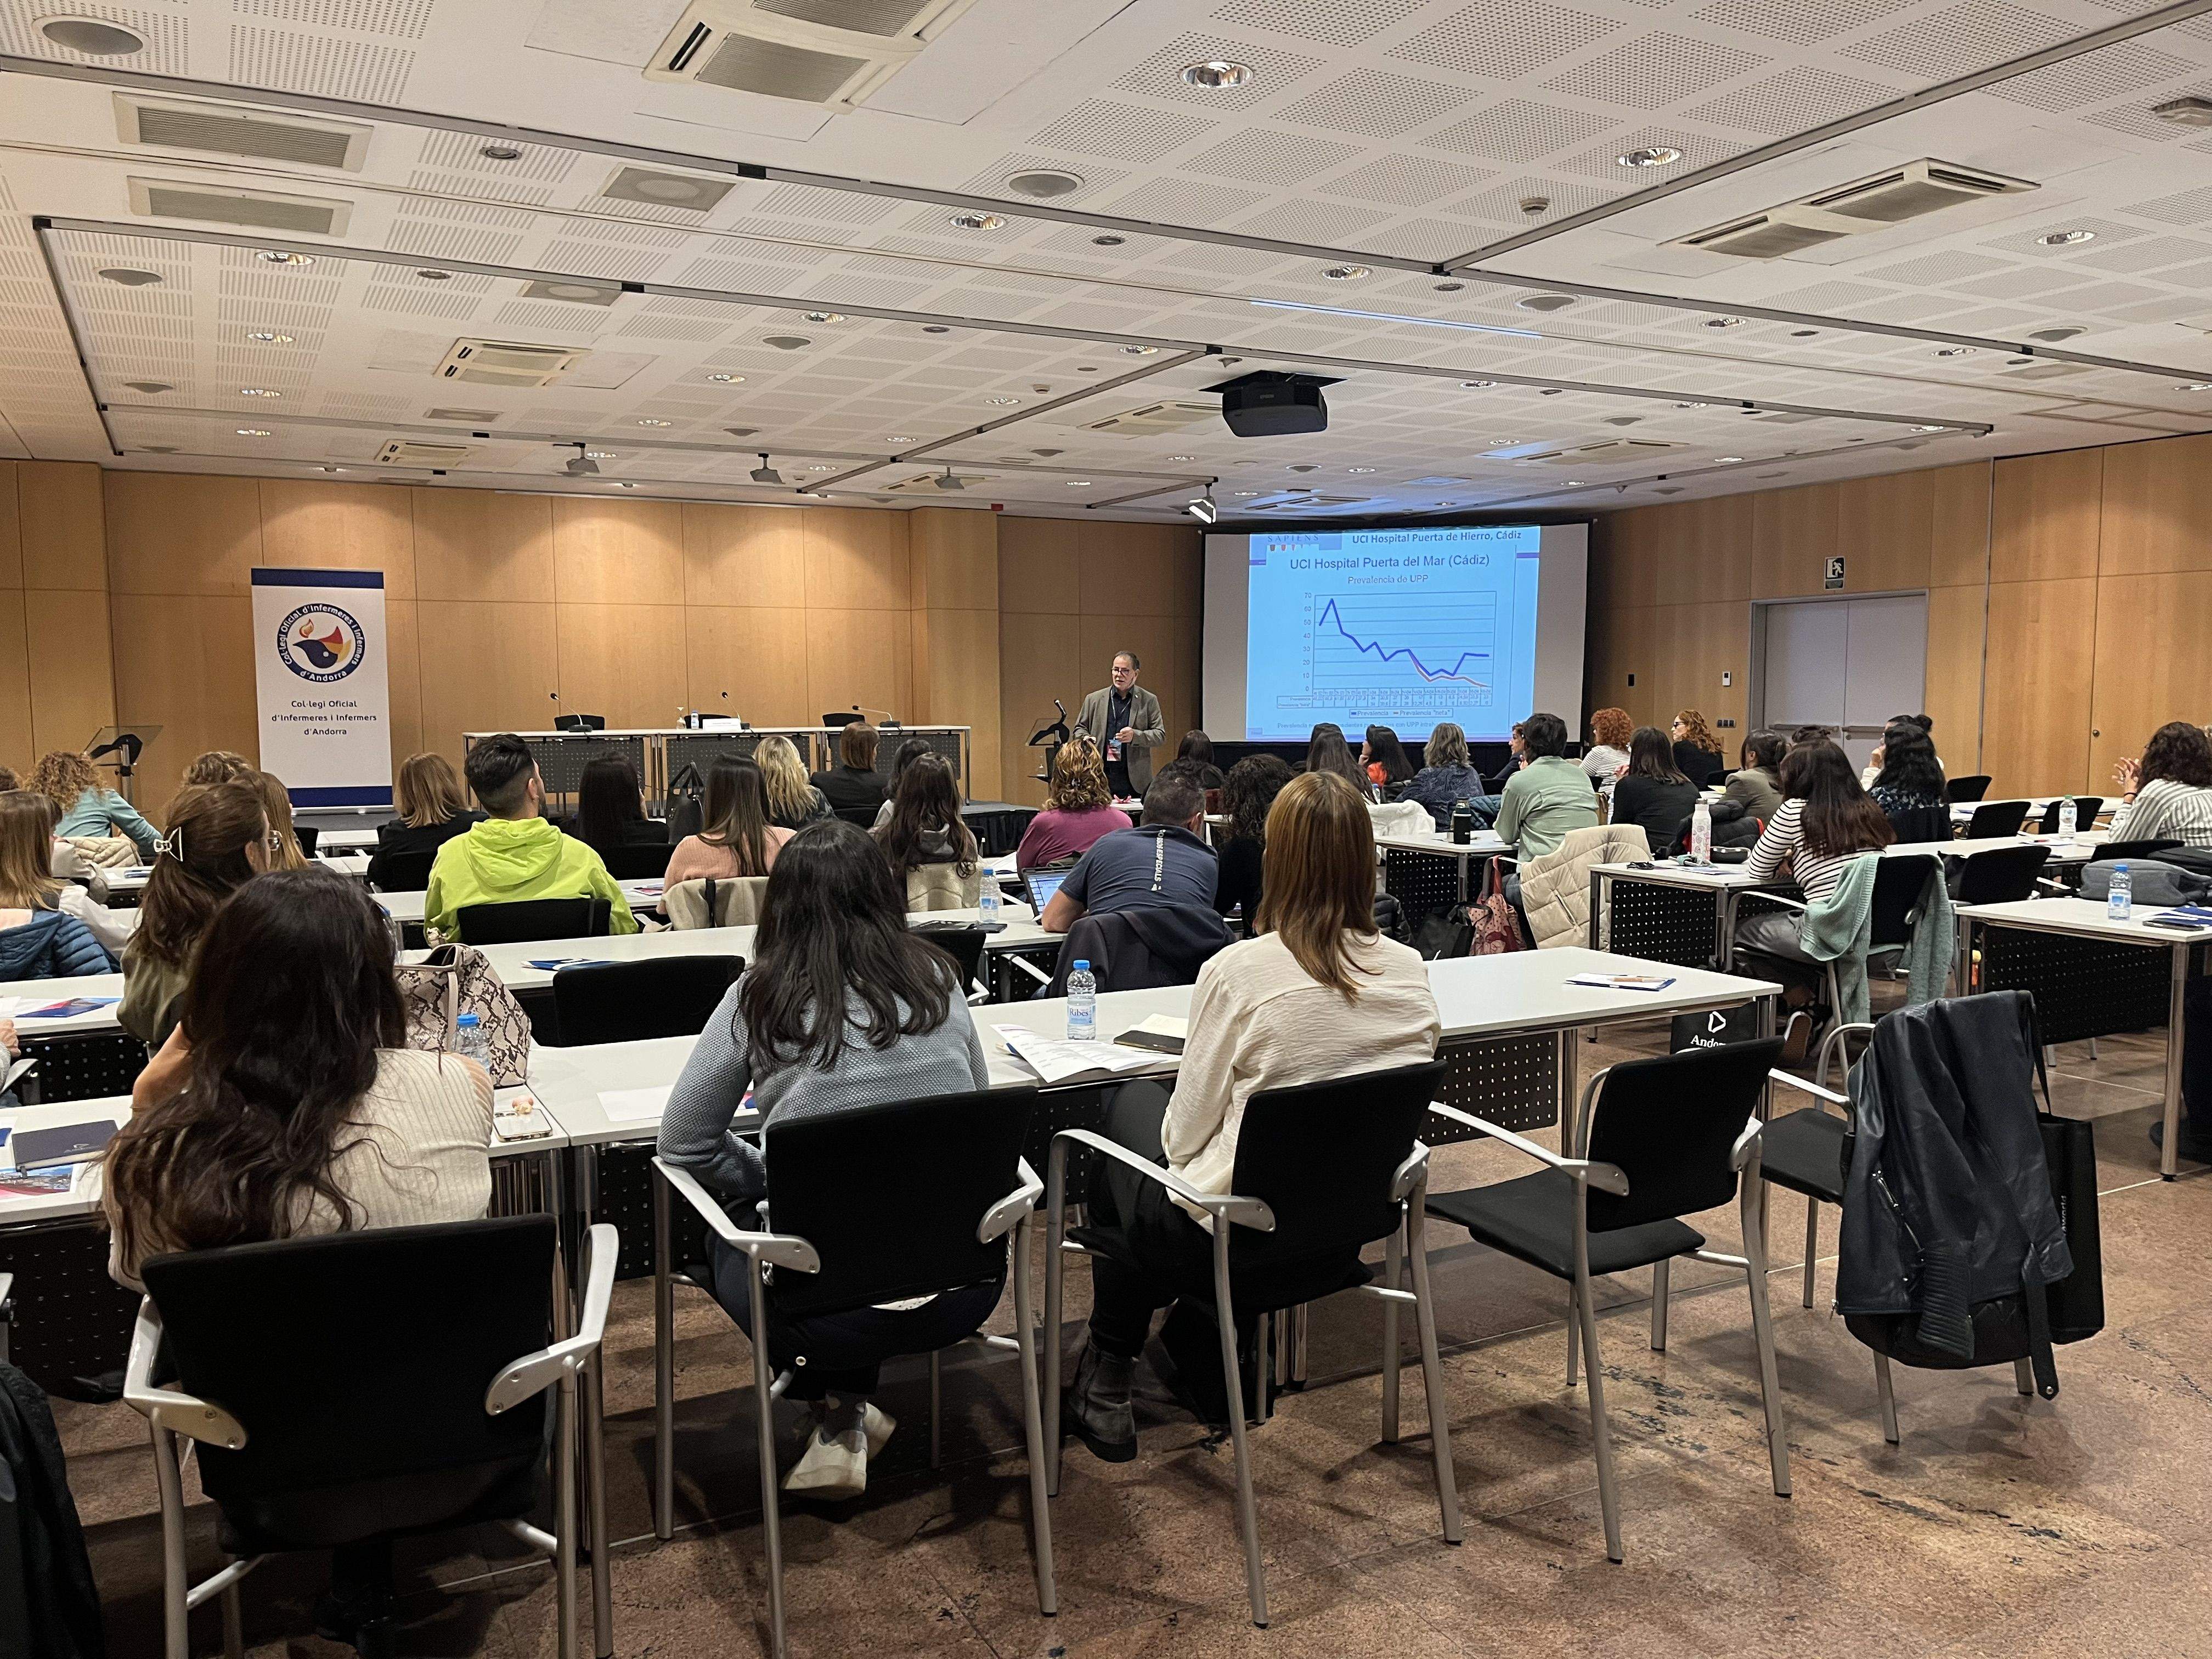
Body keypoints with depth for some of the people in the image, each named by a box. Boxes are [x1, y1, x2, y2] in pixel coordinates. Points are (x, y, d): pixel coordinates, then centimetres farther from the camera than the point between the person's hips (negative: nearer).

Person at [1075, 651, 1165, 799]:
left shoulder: (1149, 701, 7)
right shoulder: (1094, 699, 11)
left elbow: (1161, 735, 3)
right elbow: (1080, 728, 19)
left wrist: (1135, 736, -14)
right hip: (1101, 777, 1)